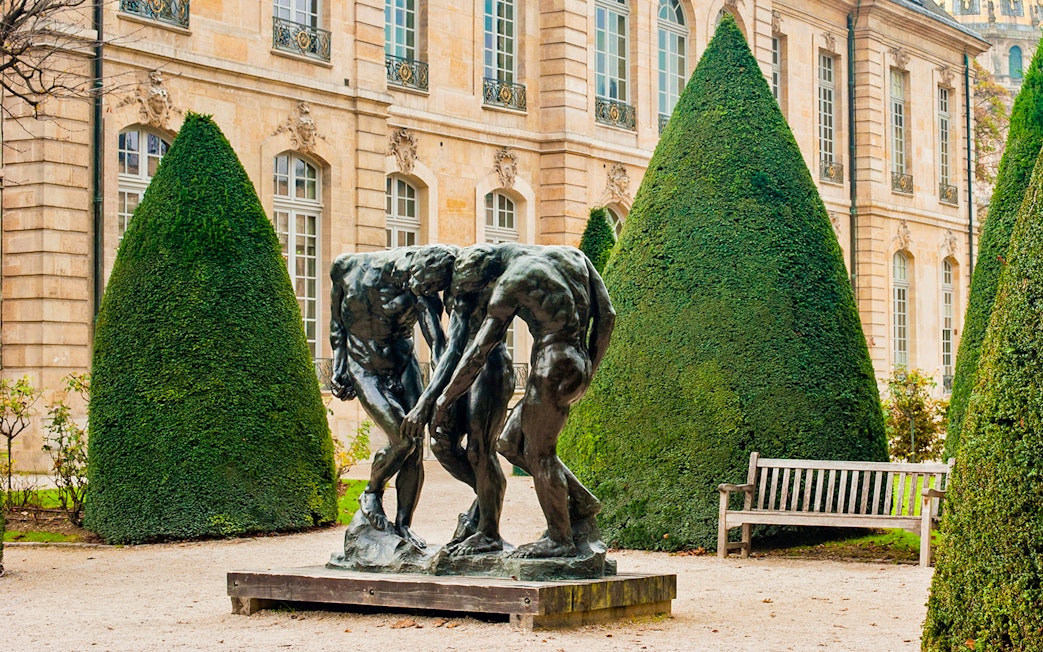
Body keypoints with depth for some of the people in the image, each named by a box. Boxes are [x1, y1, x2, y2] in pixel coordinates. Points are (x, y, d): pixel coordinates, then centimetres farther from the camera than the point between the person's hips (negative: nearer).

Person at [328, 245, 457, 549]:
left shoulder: (424, 294, -14)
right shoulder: (350, 267, -13)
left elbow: (439, 347, -23)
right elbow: (337, 321, 4)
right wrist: (338, 367, 2)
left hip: (403, 366, 2)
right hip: (364, 370, -2)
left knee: (416, 448, -8)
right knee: (403, 439, -20)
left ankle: (403, 525, 7)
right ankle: (371, 494, 6)